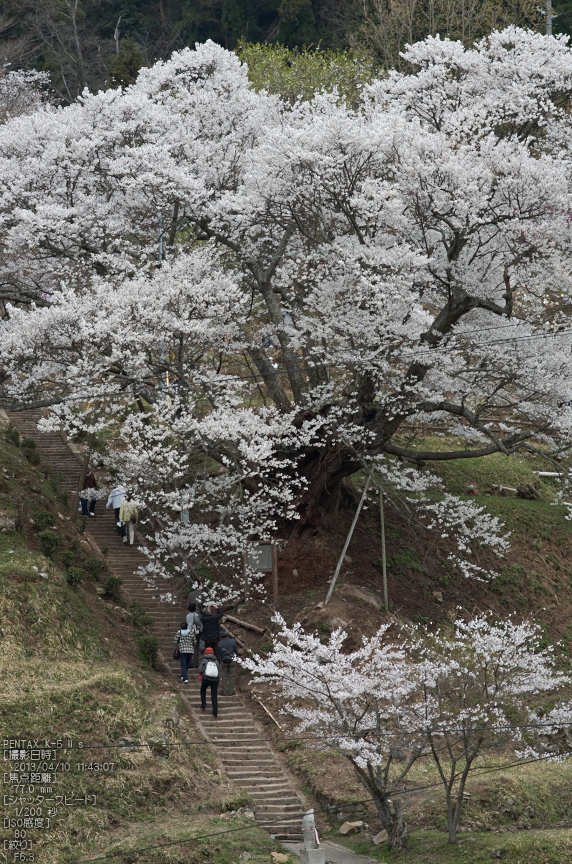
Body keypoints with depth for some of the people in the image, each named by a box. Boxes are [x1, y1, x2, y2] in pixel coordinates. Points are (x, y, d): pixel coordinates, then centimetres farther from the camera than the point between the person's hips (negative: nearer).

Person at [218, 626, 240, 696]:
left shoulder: (220, 643, -7)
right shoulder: (233, 641, -8)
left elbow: (219, 653, 2)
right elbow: (236, 651, -1)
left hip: (223, 661, 1)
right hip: (232, 660, 0)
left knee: (224, 677, 10)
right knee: (232, 676, 8)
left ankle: (224, 692, 8)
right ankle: (230, 691, 8)